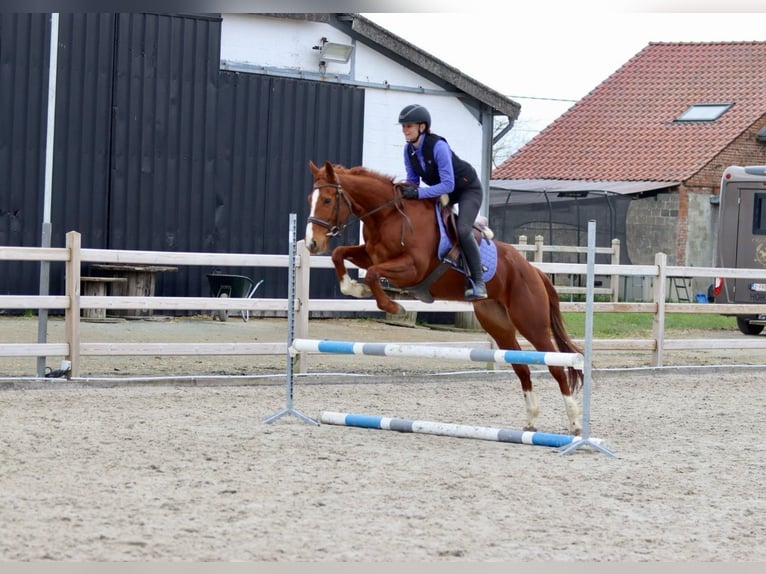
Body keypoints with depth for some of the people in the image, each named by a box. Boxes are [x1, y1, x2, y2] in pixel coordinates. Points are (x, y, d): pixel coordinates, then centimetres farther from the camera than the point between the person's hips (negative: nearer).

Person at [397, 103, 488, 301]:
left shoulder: (438, 146, -32)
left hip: (468, 189, -9)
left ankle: (478, 282, -17)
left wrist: (418, 193, -43)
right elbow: (413, 180, 1)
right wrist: (406, 190, -21)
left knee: (462, 230, -27)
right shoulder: (409, 149, -10)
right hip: (442, 191, 9)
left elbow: (448, 185, -36)